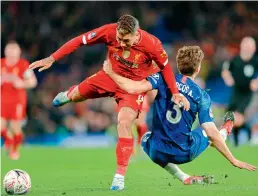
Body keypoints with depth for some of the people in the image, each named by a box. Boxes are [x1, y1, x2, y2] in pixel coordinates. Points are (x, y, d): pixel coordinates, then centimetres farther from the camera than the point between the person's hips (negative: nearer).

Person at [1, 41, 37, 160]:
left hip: (18, 100, -3)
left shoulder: (24, 65, -6)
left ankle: (15, 150, 20)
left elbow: (33, 82, -3)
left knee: (16, 127, -3)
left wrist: (22, 84, -20)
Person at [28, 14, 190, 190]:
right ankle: (68, 95, 62)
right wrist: (52, 59, -20)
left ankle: (120, 176, -11)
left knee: (124, 123, -23)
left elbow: (165, 66, -11)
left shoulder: (151, 44, -31)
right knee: (76, 96, 18)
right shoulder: (110, 31, -28)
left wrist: (175, 93, -14)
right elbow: (79, 41, -19)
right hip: (110, 76, 3)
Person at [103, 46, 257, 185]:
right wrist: (234, 160, 1)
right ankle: (225, 132, 64)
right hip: (185, 154, 0)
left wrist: (110, 72, -2)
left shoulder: (163, 79, -4)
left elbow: (133, 88, -19)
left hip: (158, 153, 0)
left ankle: (185, 178, 21)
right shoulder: (202, 96, -4)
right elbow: (212, 134, -7)